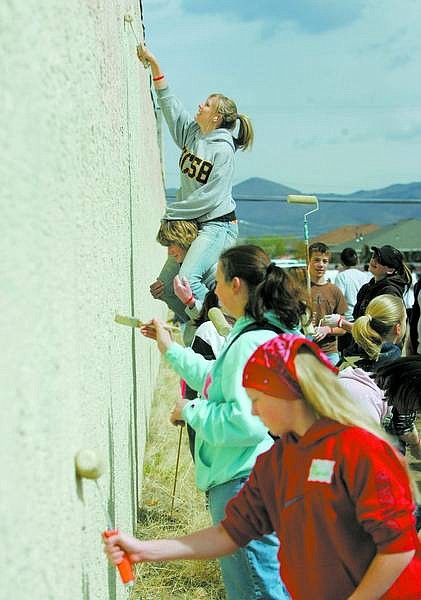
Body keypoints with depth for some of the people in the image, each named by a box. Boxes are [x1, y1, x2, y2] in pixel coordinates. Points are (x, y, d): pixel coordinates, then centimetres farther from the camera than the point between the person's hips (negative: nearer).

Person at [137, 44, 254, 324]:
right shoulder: (191, 132, 7)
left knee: (187, 279, -27)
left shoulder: (223, 150, -15)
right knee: (165, 287, 5)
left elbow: (209, 197, -19)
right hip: (191, 224, 9)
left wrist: (171, 213, -13)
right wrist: (154, 63, 11)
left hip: (218, 224, -9)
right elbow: (168, 100, 15)